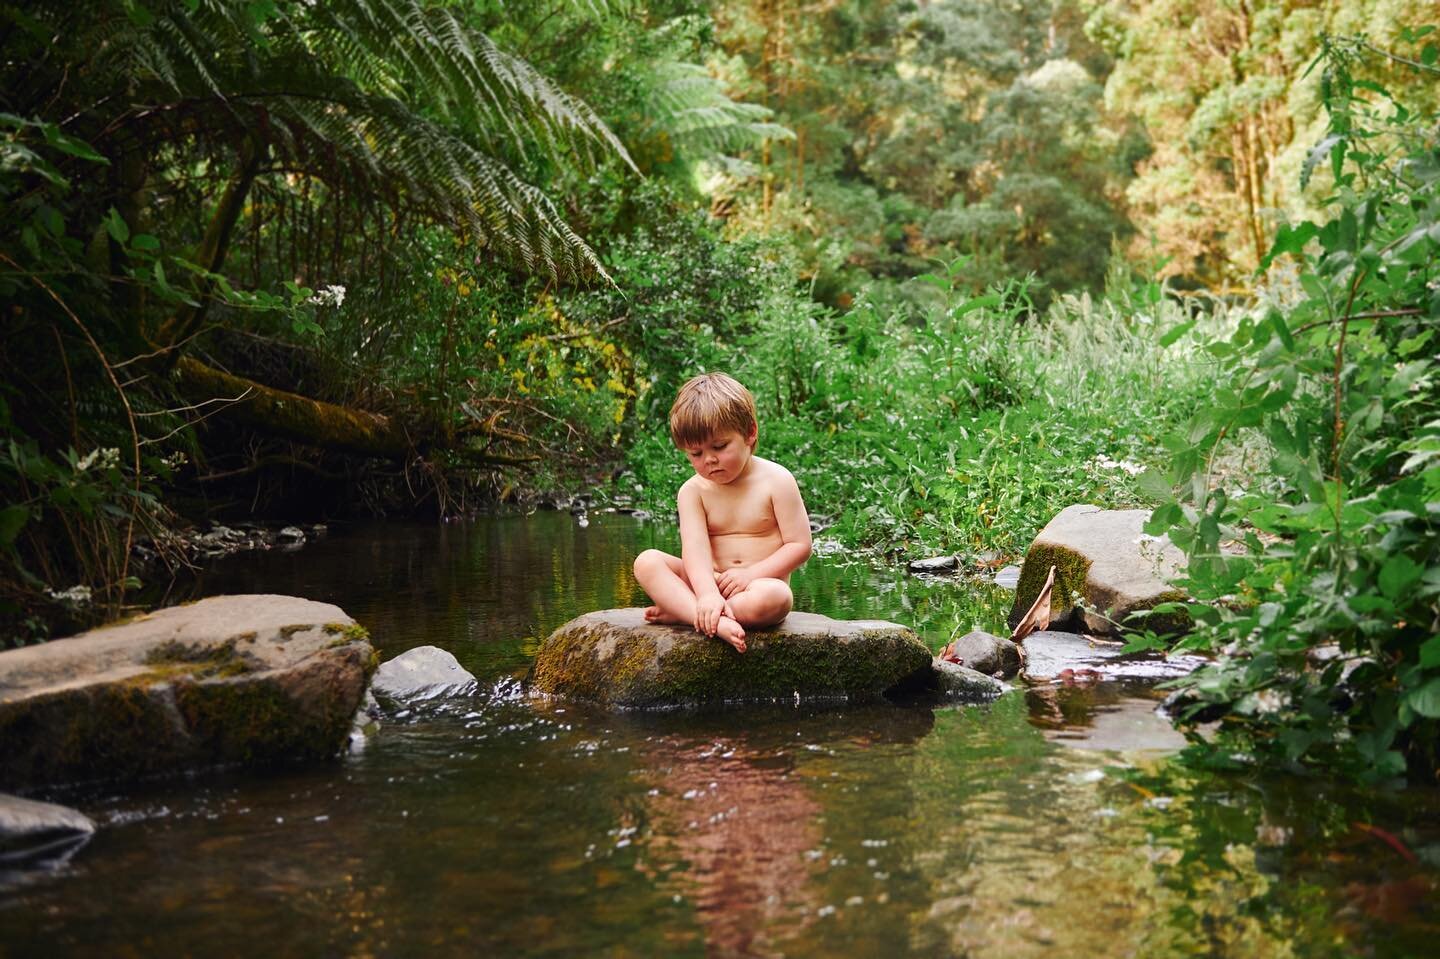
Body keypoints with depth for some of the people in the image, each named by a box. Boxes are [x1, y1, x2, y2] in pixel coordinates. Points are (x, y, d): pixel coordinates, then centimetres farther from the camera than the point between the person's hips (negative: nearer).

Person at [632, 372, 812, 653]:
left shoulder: (776, 481, -5)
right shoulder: (693, 491, 1)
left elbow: (800, 545, -7)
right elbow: (695, 548, -15)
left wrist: (750, 575, -17)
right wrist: (707, 594, -33)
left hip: (760, 581, -3)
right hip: (709, 581, 3)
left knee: (775, 597, -38)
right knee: (647, 562, -20)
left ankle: (678, 611, -24)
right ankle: (715, 622, -39)